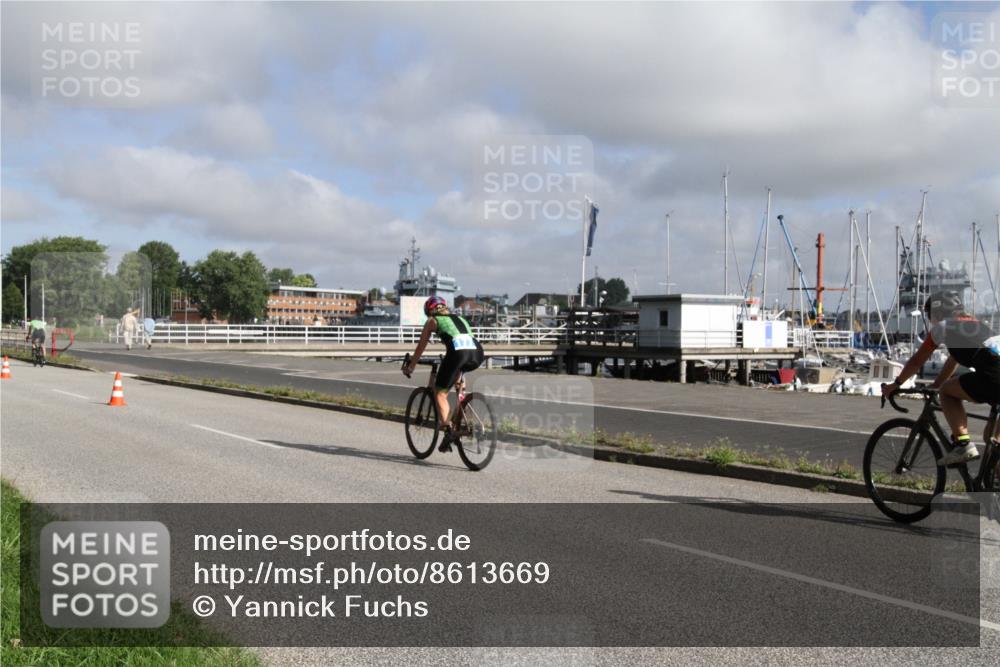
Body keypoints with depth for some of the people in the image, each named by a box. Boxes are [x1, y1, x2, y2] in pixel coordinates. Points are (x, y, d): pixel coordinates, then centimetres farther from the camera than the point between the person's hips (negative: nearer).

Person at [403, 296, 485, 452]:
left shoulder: (432, 321, 22)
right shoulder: (459, 318, 36)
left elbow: (421, 347, 26)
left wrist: (410, 367, 40)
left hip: (458, 352, -5)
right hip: (477, 353, 5)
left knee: (440, 393, 8)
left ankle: (448, 430, -10)